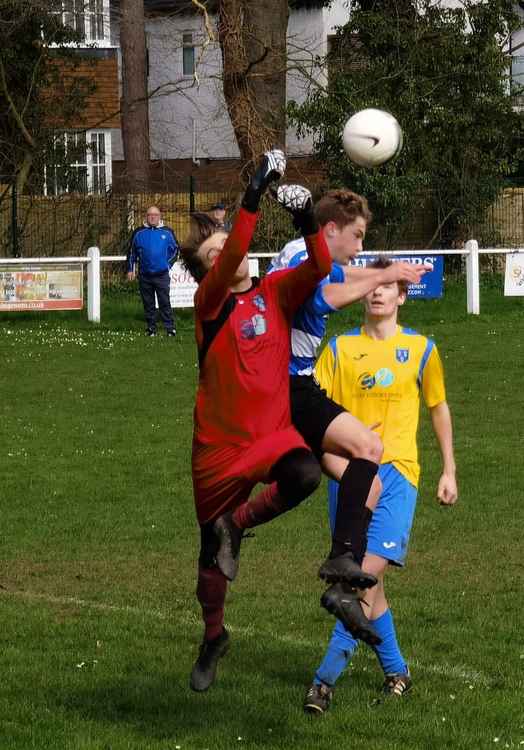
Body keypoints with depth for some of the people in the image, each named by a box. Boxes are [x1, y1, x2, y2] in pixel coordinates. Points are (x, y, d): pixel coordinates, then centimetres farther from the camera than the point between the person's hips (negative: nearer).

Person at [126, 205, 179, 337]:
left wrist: (168, 264, 6)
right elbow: (131, 252, 14)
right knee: (148, 303, 8)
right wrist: (130, 269, 11)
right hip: (144, 276, 2)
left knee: (165, 302, -5)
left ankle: (170, 328, -3)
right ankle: (151, 328, 16)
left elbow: (175, 249, 13)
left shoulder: (167, 232, 2)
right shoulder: (139, 233, 5)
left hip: (162, 275, -2)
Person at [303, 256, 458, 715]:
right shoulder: (340, 348, 9)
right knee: (365, 580, 4)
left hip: (396, 471, -2)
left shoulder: (420, 348, 6)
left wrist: (449, 470, 15)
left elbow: (439, 407, 16)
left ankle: (328, 676, -18)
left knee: (370, 572, -16)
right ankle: (396, 669, 20)